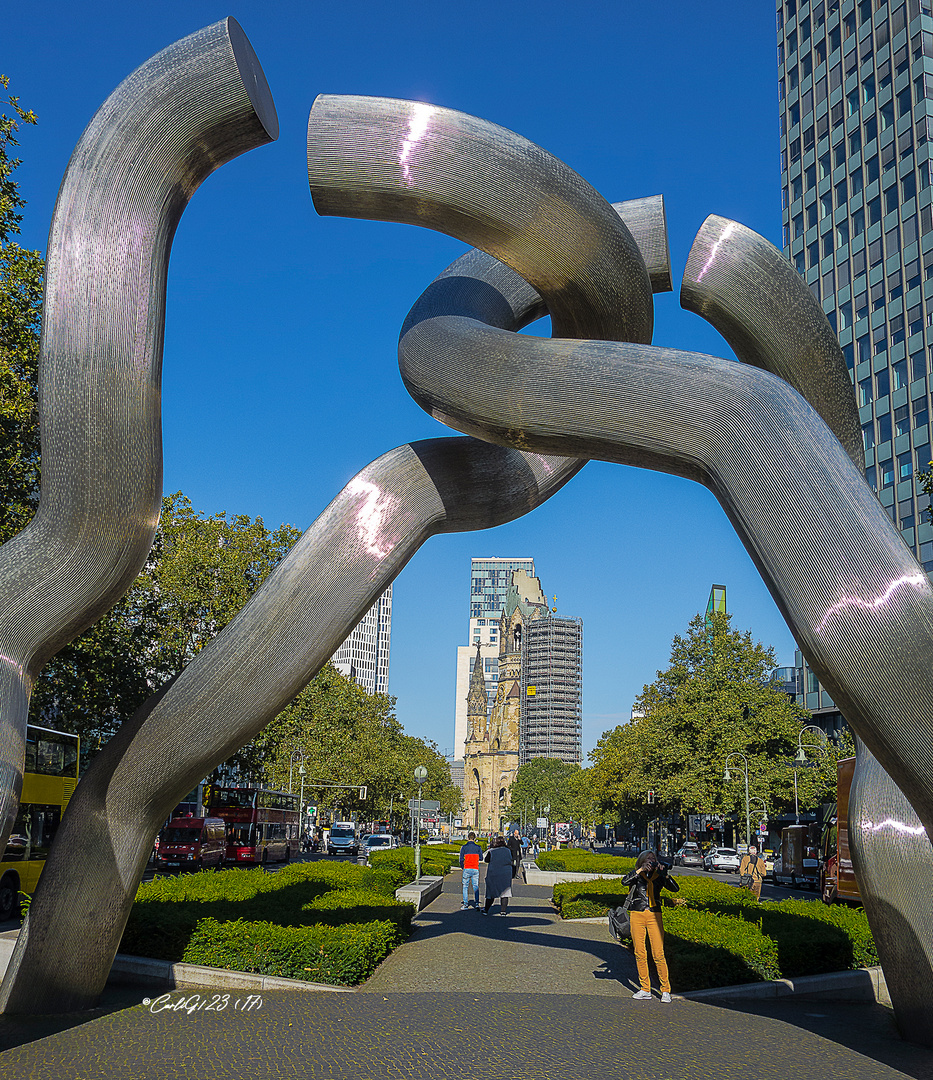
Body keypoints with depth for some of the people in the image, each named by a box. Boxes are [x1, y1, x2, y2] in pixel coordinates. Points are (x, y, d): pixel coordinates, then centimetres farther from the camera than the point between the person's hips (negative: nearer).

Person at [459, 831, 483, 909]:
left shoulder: (464, 847, -3)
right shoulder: (478, 847, 0)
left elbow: (461, 859, -3)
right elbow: (481, 858, 3)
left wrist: (462, 867, 13)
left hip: (466, 868, -1)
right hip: (475, 869, 1)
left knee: (465, 886, 6)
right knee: (476, 887, 8)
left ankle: (465, 904, 2)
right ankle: (476, 903, 1)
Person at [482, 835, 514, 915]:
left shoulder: (491, 851, -7)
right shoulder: (507, 851, -2)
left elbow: (486, 860, 7)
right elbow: (510, 861, 10)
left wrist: (487, 851, 21)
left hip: (493, 874, 0)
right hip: (506, 875, 1)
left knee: (491, 893, 9)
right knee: (505, 893, 6)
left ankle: (486, 910, 14)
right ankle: (503, 911, 3)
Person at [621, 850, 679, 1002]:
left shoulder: (659, 877, 11)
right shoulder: (636, 875, 6)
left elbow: (675, 888, -1)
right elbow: (625, 881, -13)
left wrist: (664, 874, -11)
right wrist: (641, 870, -18)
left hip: (654, 916, 0)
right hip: (637, 915, 0)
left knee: (658, 954, -7)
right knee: (640, 954, 2)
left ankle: (665, 990, 3)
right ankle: (645, 989, 12)